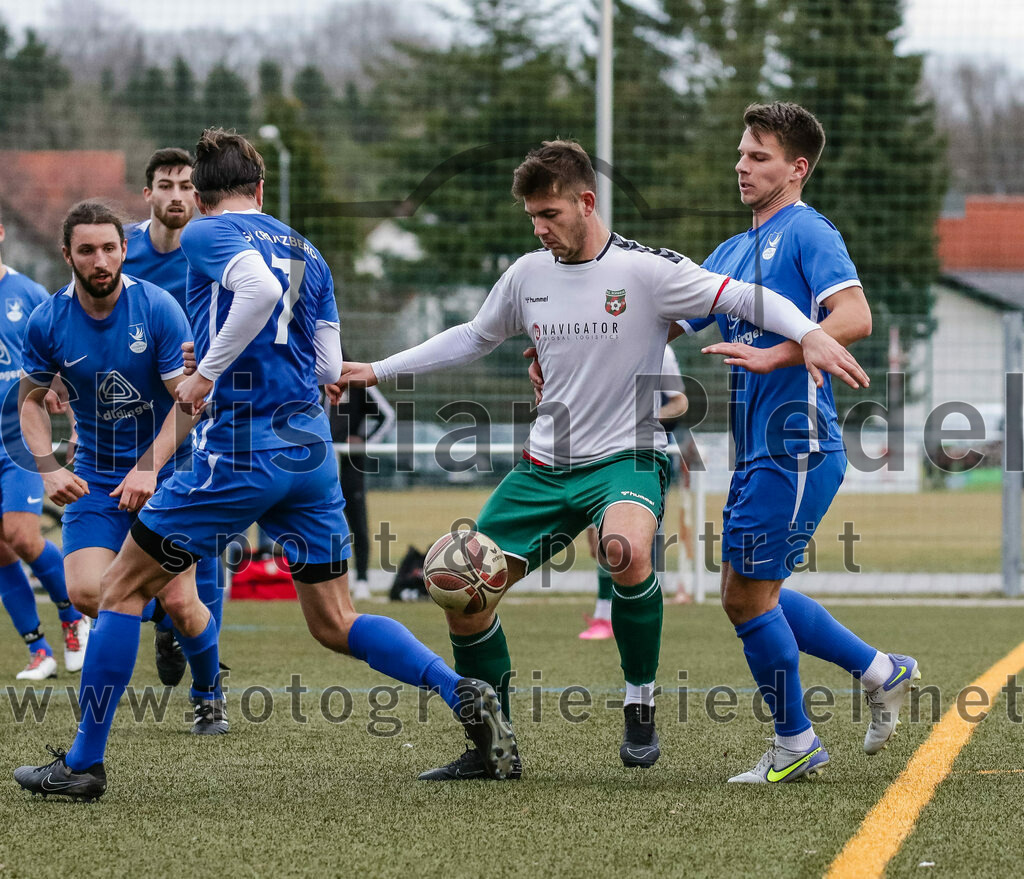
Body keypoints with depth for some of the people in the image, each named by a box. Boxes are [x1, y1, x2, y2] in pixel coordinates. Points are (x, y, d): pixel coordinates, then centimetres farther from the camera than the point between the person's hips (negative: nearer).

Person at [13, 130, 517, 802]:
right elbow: (330, 367, 13)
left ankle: (84, 763, 8)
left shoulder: (207, 233, -2)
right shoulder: (309, 253, 18)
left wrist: (207, 373, -15)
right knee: (335, 624, 13)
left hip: (241, 447, -6)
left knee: (125, 587, 7)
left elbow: (259, 287, -23)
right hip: (312, 447, 6)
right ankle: (465, 695, -7)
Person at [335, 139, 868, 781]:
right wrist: (377, 371, 21)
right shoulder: (528, 275, 6)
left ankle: (641, 707, -17)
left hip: (627, 458, -6)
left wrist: (811, 335, -32)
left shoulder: (645, 270, -11)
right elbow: (472, 338, 22)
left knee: (626, 549, -38)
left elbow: (748, 299, -14)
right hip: (546, 464, 6)